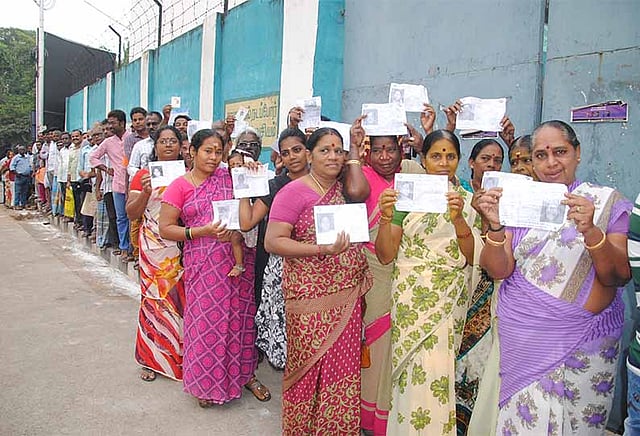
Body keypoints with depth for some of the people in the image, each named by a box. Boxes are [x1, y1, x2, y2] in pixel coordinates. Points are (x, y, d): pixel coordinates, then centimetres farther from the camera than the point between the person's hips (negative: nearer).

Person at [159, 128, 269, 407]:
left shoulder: (228, 177, 7)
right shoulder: (180, 186, 0)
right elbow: (165, 228, -3)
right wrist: (202, 231, -14)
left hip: (237, 258, 3)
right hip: (202, 264, -3)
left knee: (239, 316, 10)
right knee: (206, 320, 3)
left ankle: (244, 373, 30)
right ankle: (205, 383, 24)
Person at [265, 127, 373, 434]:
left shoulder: (343, 189, 10)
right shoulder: (294, 192, -9)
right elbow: (272, 242, -16)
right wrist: (322, 249, -22)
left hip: (348, 298, 6)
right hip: (312, 299, -6)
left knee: (343, 366, 15)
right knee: (308, 367, 7)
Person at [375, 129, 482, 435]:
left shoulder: (468, 201, 6)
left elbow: (473, 258, -3)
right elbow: (385, 255, -1)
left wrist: (458, 218, -19)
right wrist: (386, 216, -17)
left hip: (448, 299, 0)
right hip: (410, 296, 0)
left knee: (435, 372, -5)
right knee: (416, 371, 2)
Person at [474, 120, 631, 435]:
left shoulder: (606, 202, 0)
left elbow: (619, 277, -10)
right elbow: (498, 270, -6)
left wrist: (590, 231, -27)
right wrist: (495, 228, -24)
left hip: (583, 343, 0)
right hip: (521, 339, 1)